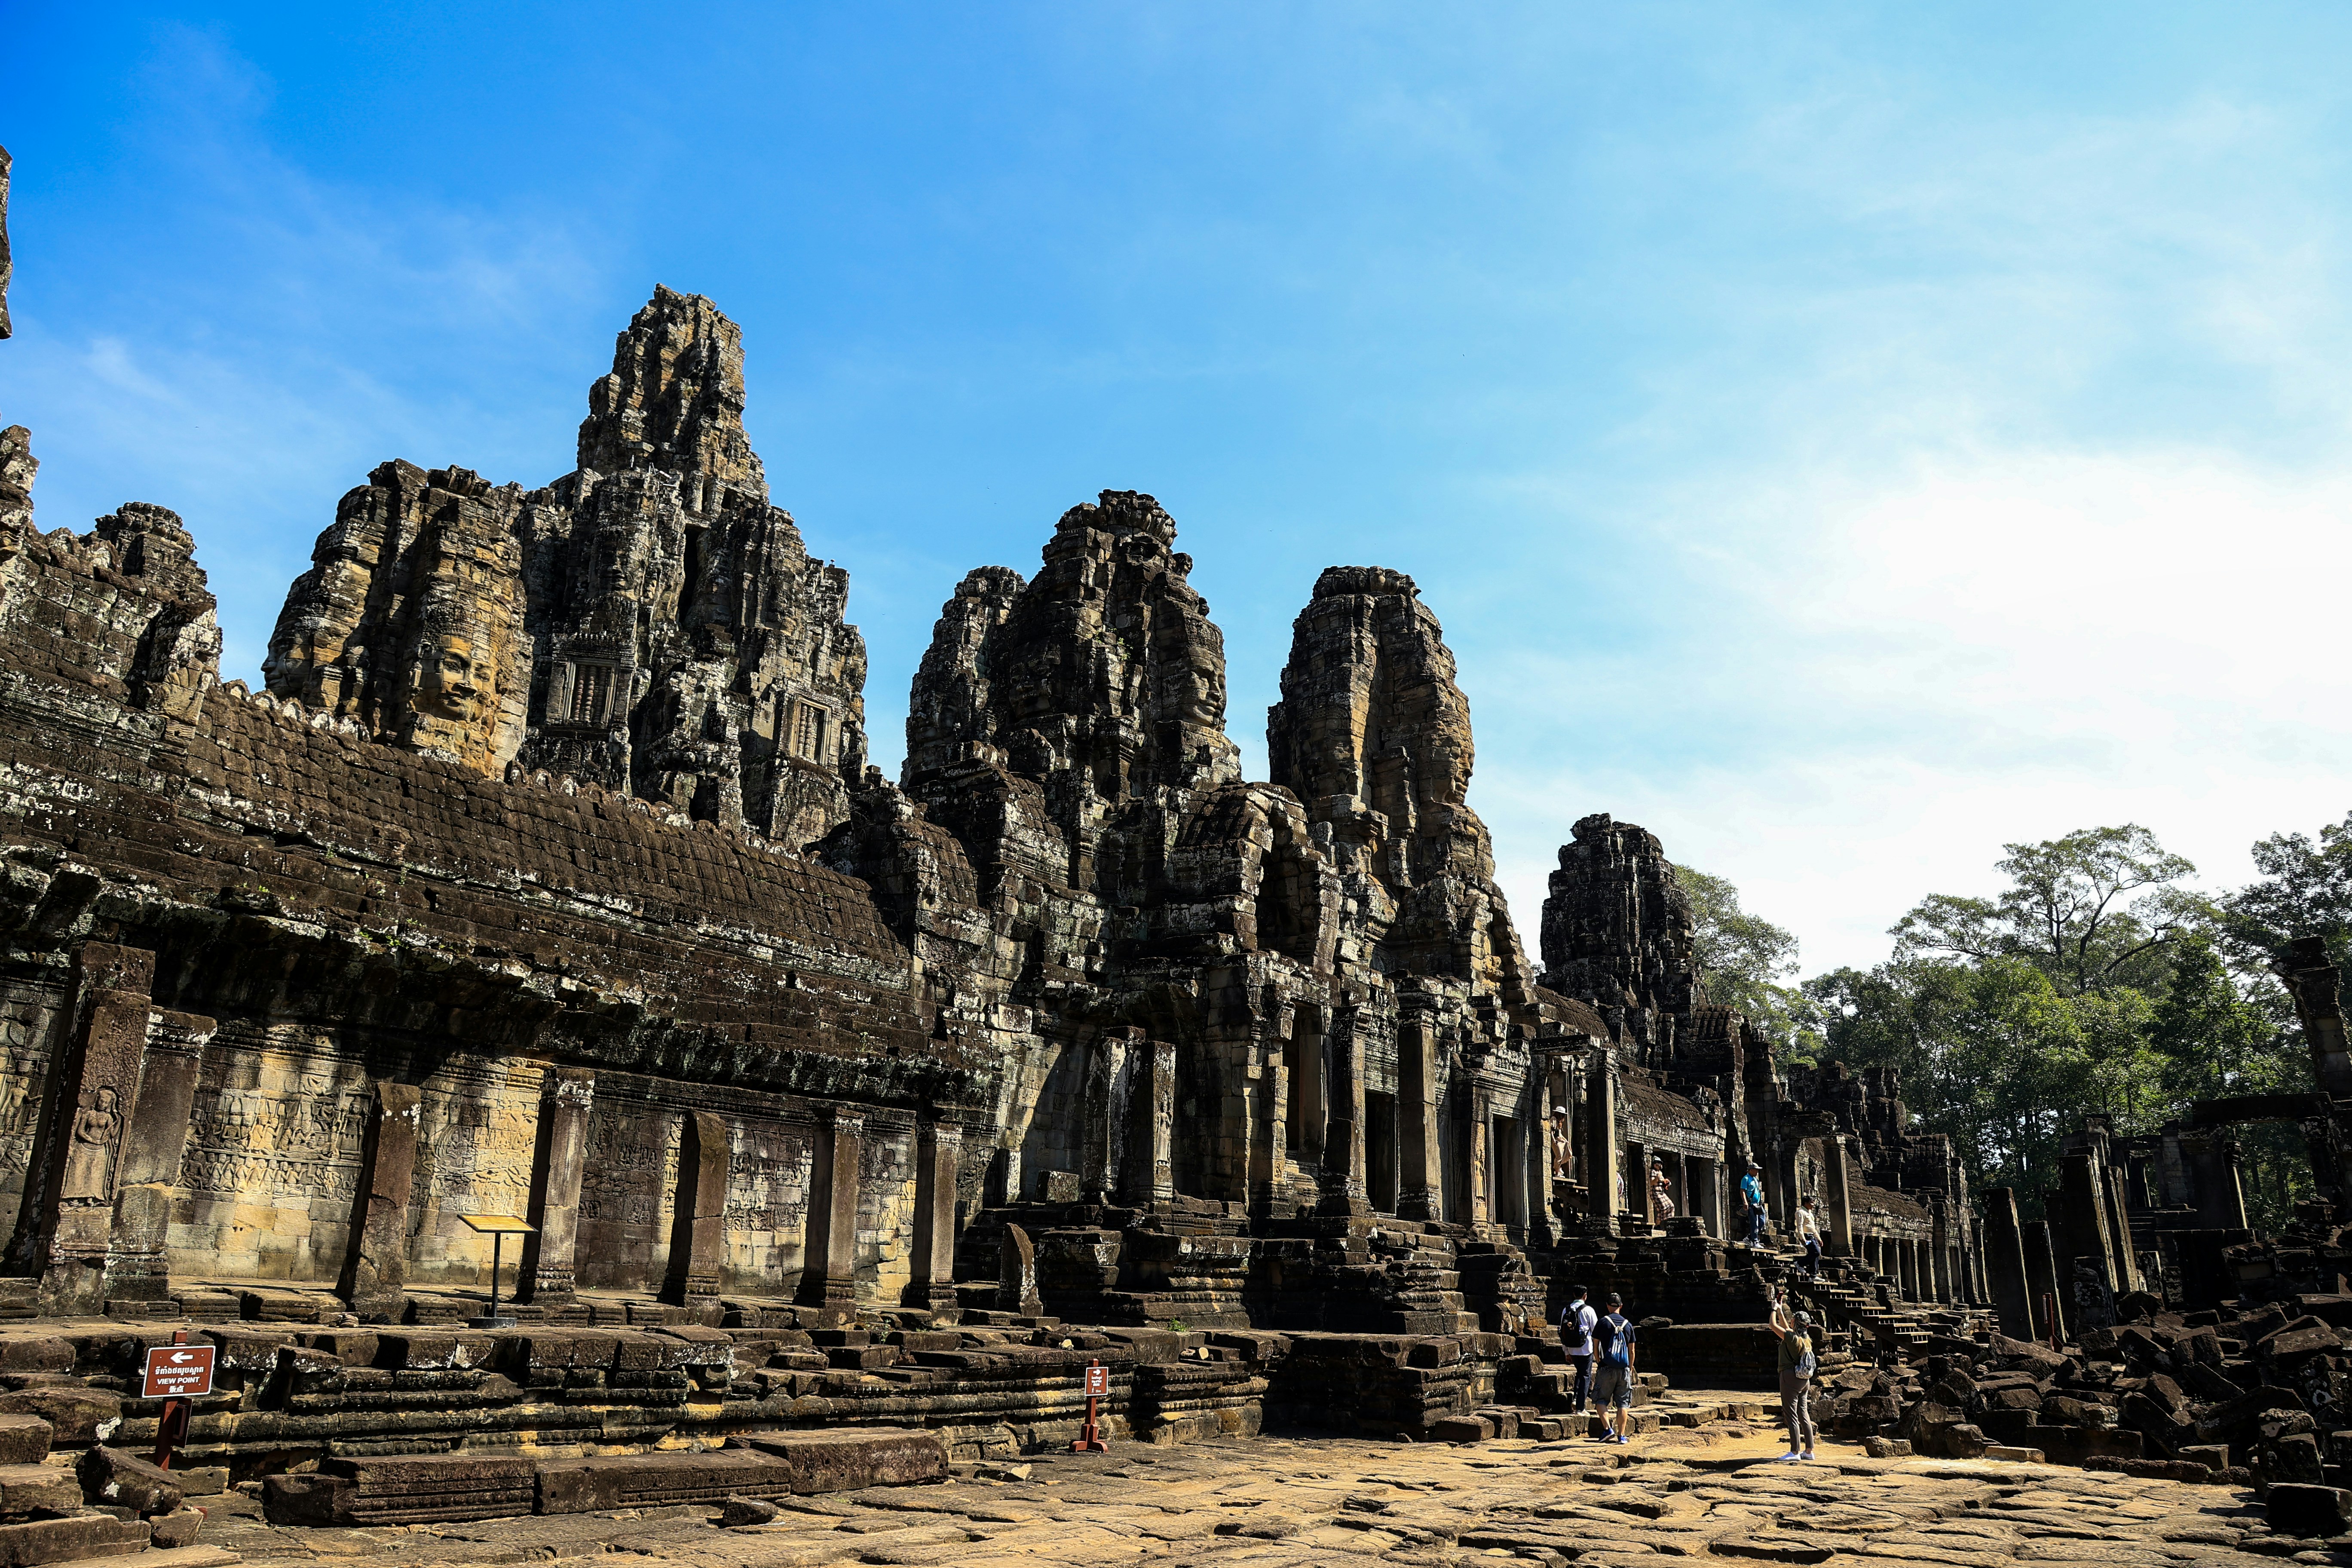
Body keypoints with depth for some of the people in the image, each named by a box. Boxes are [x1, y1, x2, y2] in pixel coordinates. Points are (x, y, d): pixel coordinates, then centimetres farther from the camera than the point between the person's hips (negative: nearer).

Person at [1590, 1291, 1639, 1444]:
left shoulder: (1602, 1322, -3)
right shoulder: (1628, 1325, 7)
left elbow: (1595, 1347, 0)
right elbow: (1632, 1351, 11)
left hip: (1606, 1368, -3)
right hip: (1624, 1369, 3)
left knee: (1601, 1400, 6)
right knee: (1623, 1403, 9)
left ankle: (1608, 1429, -10)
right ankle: (1622, 1435, 8)